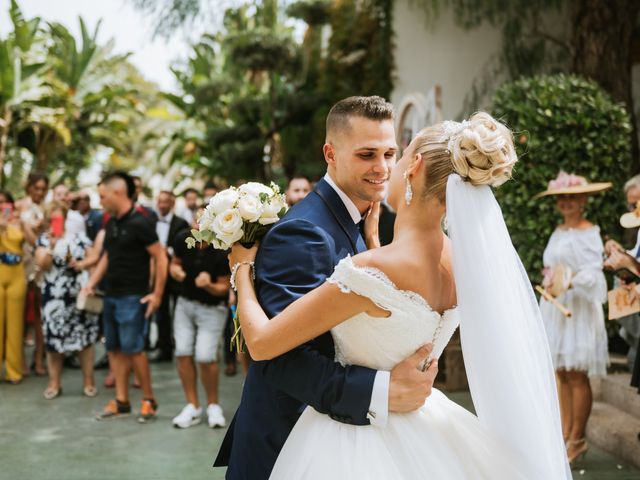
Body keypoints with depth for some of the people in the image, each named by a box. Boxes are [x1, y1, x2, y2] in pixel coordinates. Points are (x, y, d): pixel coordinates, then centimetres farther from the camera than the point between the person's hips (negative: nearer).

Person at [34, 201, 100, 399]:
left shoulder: (79, 237, 6)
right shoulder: (43, 240, 3)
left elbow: (94, 257, 7)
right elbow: (42, 264, -11)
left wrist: (82, 264, -11)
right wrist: (52, 245, -23)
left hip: (80, 294, 1)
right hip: (55, 297, 0)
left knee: (84, 338, 2)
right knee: (54, 339, 1)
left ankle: (88, 381, 10)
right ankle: (54, 383, 11)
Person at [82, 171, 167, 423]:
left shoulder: (139, 223, -13)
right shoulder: (111, 224, 11)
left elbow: (161, 257, -14)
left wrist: (157, 295, -15)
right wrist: (92, 283, 11)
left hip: (132, 297, -8)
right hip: (111, 295, 8)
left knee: (133, 348, -8)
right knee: (115, 349, 10)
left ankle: (148, 400, 6)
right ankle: (121, 401, 18)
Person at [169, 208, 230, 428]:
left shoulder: (222, 252, -23)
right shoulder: (183, 239, -11)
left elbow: (224, 287, -13)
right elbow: (174, 264, 7)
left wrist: (209, 286, -33)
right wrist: (177, 271, -16)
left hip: (212, 308, -4)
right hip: (185, 302, 4)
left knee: (205, 357, -14)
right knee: (183, 354, -3)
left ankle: (213, 405, 9)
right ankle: (193, 407, 11)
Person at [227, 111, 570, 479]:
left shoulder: (370, 270, -29)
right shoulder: (464, 260, -8)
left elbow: (262, 343, -20)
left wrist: (242, 268, -3)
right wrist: (372, 241, 16)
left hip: (355, 437, -6)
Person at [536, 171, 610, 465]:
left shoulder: (589, 234, -7)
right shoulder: (558, 233, 16)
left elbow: (593, 272, -15)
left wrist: (571, 281, -30)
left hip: (579, 309, -8)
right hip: (555, 308, 8)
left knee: (577, 375, -5)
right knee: (561, 373, 8)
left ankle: (578, 440, 2)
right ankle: (565, 433, 15)